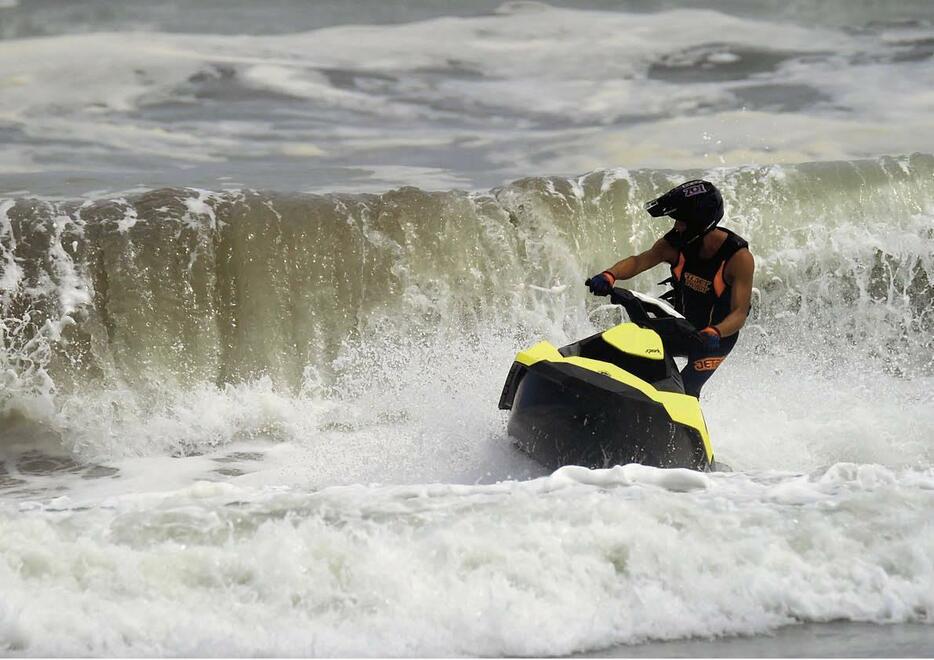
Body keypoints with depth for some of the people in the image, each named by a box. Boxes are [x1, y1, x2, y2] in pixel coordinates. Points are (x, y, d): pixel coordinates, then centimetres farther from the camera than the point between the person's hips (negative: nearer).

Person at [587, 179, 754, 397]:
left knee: (685, 390, -19)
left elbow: (739, 313, -32)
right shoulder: (675, 245, -15)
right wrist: (609, 275, -49)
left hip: (718, 333, -5)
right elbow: (639, 261, -28)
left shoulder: (739, 257, -27)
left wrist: (714, 333, -52)